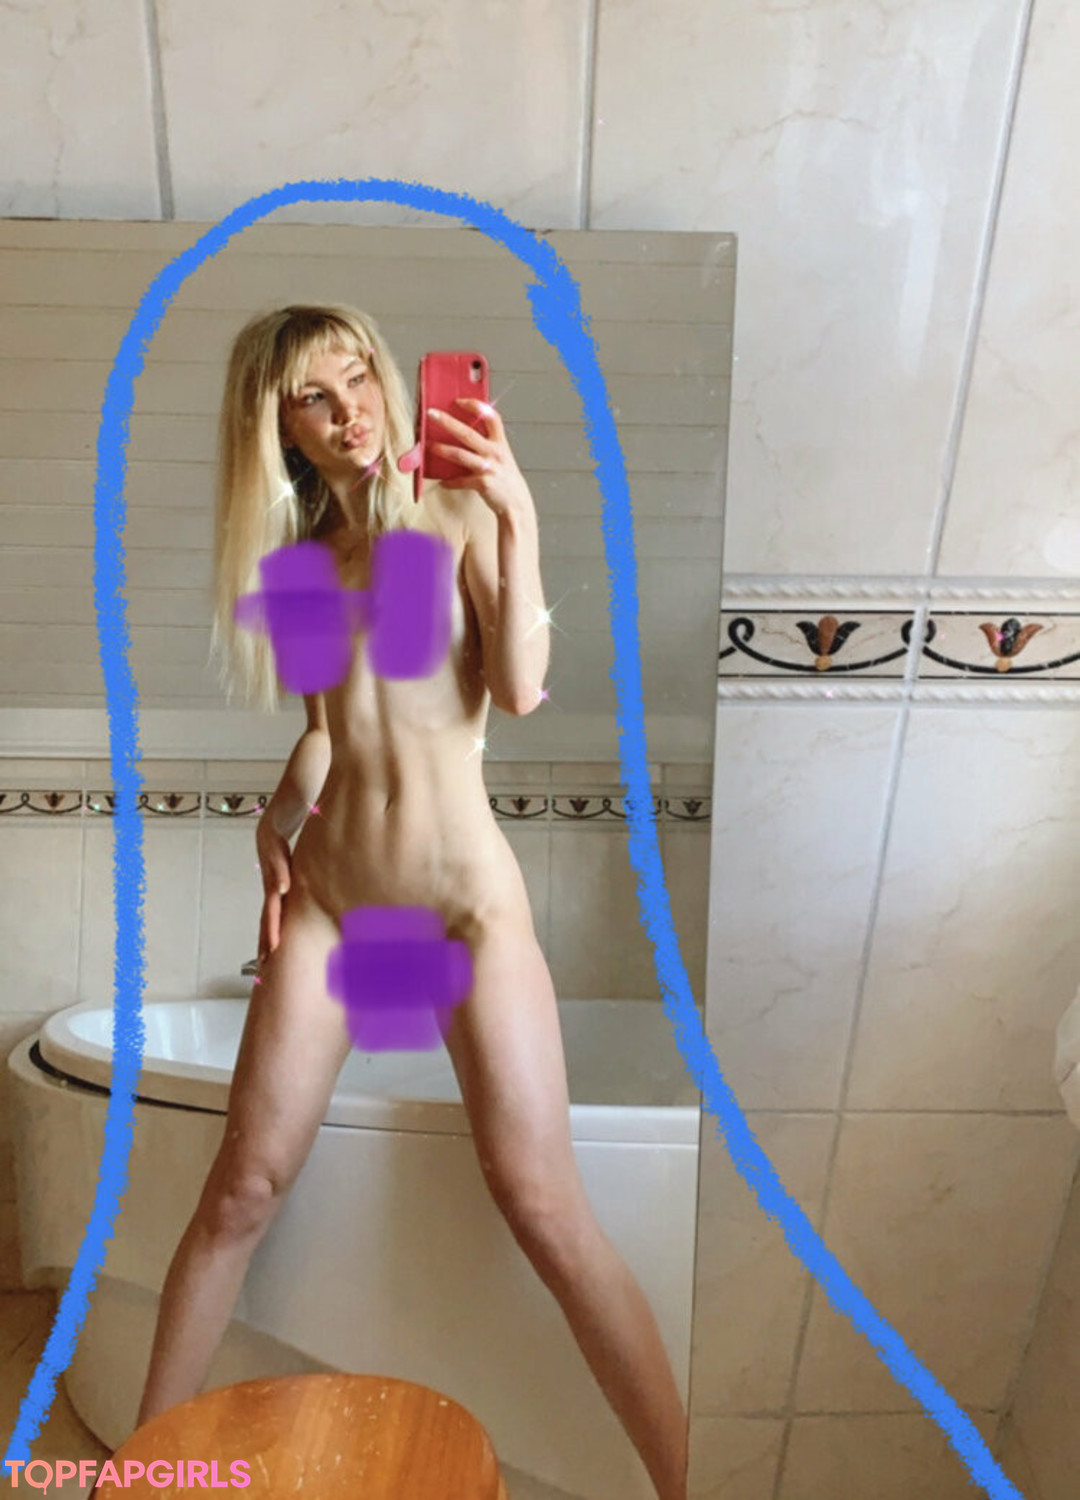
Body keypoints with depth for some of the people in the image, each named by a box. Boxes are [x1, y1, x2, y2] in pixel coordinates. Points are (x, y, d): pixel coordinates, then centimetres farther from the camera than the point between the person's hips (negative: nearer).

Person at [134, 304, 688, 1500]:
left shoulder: (461, 518, -2)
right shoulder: (302, 553, 10)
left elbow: (521, 691, -17)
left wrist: (516, 517, -24)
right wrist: (279, 815, 3)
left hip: (465, 895, -4)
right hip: (327, 893, 4)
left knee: (542, 1207, -5)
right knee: (242, 1187, 8)